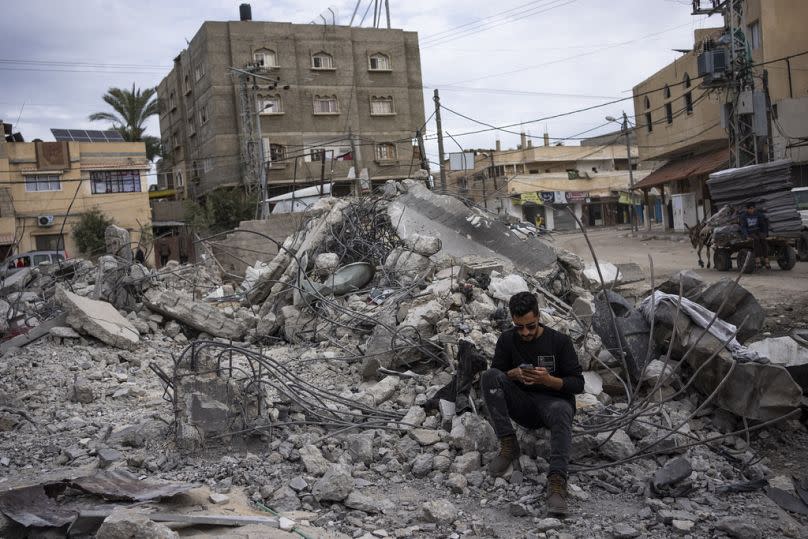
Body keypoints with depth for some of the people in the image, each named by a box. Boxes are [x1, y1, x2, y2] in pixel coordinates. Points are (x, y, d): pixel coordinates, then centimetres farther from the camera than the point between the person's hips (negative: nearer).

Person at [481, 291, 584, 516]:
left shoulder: (560, 341, -6)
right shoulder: (507, 340, 1)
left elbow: (577, 384, -6)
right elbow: (495, 375, 4)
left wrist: (548, 380, -25)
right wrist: (513, 374, -18)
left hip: (554, 400, -3)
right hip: (522, 403, 3)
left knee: (560, 410, -40)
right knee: (489, 377, -24)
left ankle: (557, 480, -50)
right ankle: (508, 444, -22)